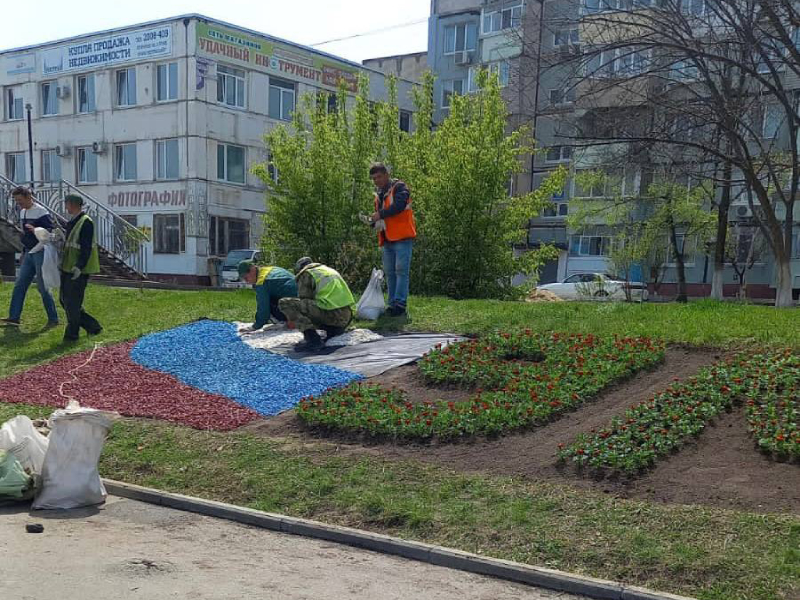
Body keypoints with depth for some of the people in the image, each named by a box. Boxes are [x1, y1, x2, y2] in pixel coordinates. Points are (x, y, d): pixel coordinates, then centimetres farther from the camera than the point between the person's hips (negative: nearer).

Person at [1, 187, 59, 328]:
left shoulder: (41, 212, -13)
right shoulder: (22, 212, 13)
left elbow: (53, 230, -17)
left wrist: (37, 230, -34)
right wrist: (23, 254, 22)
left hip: (41, 253, -8)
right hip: (29, 254, 8)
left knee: (43, 287, -5)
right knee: (19, 285, 5)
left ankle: (53, 319, 5)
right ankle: (14, 317, 8)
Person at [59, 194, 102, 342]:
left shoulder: (86, 222, -15)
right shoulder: (72, 222, 15)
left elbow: (86, 248, -21)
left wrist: (79, 267, -28)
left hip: (79, 271, -10)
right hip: (68, 268, 10)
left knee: (72, 302, -5)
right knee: (65, 300, 12)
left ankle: (72, 334, 7)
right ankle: (92, 326, 20)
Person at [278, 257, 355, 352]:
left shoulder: (306, 274, 8)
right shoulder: (330, 270, 31)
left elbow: (303, 300, 8)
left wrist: (294, 320, 26)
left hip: (329, 313, -8)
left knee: (284, 303, -5)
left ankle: (312, 339, -14)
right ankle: (335, 329, 9)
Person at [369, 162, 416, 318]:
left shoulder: (399, 187, -5)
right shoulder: (379, 194, 19)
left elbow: (399, 205, -22)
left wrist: (380, 214, -22)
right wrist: (375, 222, 1)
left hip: (402, 237, -8)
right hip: (387, 239, 8)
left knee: (401, 270, -10)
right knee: (389, 272, 7)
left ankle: (400, 304, -12)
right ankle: (393, 304, 11)